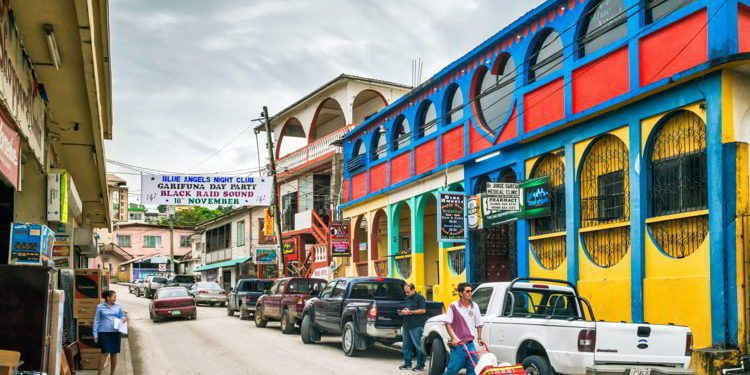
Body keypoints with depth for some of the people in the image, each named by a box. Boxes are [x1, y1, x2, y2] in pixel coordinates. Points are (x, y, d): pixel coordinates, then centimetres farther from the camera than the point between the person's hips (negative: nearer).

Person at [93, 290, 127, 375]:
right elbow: (96, 321, 3)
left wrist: (124, 319, -8)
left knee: (114, 353, 6)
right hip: (104, 332, -3)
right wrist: (95, 334, -1)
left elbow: (122, 316, 17)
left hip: (115, 332, 3)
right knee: (105, 352, -11)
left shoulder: (118, 307, 7)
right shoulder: (100, 307, 0)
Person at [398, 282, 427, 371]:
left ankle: (420, 365, 0)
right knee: (407, 346, 9)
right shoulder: (407, 298, 18)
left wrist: (410, 312, -15)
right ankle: (407, 363, 16)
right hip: (407, 325, 8)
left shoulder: (419, 297, -4)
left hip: (416, 326, -8)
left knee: (418, 346, -5)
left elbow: (423, 310, -12)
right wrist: (402, 312, 6)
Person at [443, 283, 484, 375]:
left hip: (470, 344, 4)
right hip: (458, 344, -4)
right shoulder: (454, 306, -5)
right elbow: (447, 323, -5)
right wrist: (453, 338, -12)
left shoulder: (474, 306, 7)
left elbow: (479, 324, 14)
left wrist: (479, 338, 7)